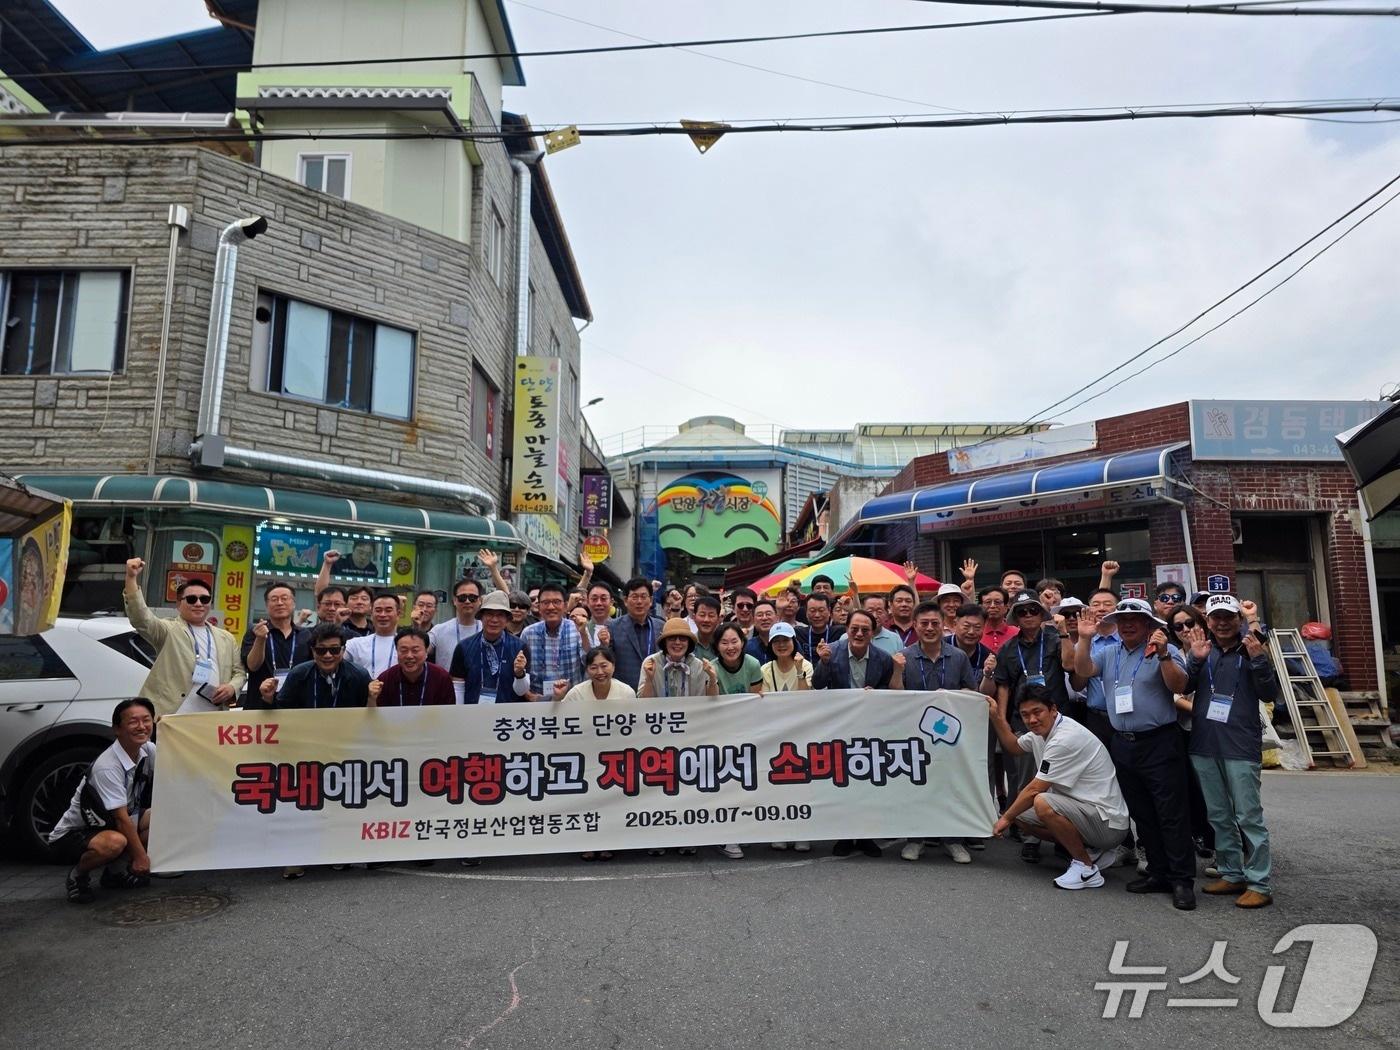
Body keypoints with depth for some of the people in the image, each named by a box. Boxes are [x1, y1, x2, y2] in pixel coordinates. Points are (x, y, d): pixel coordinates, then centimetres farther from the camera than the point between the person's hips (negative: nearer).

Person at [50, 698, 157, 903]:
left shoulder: (149, 750, -6)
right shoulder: (107, 767, -27)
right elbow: (121, 817, -23)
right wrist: (140, 856, -19)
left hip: (108, 825, 8)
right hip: (71, 834, -8)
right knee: (114, 842, -37)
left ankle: (114, 872, 4)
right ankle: (78, 875, -4)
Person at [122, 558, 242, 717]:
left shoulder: (226, 638, 20)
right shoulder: (168, 631, 8)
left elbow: (239, 672, 20)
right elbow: (140, 618, -9)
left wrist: (232, 687, -3)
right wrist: (131, 578, -20)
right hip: (171, 714, -3)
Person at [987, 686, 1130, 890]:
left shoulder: (1065, 739, -24)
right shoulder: (1041, 731, 4)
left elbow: (1034, 790, -19)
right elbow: (1014, 748, 25)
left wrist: (1005, 818, -6)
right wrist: (996, 717, 11)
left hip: (1108, 823, -10)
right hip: (1081, 810, 10)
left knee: (1043, 803, -32)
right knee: (1019, 814, 6)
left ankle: (1086, 867, -13)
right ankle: (1088, 849, 11)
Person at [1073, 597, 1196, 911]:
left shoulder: (1166, 651, -3)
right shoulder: (1109, 654, 12)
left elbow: (1178, 686, -14)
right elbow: (1083, 671, 0)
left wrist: (1163, 655, -27)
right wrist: (1085, 639, -11)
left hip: (1160, 744, -6)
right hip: (1123, 744, 6)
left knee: (1172, 814, -3)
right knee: (1142, 814, 13)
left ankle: (1182, 880, 4)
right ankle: (1158, 873, 23)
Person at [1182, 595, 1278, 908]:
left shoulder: (1250, 648, -1)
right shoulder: (1202, 648, 7)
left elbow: (1270, 695, -5)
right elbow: (1183, 687, -1)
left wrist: (1259, 660, -19)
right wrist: (1196, 660, -16)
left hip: (1240, 746, -4)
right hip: (1204, 745, 4)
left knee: (1249, 817, -2)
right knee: (1219, 816, 13)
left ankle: (1260, 884, 6)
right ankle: (1232, 874, 25)